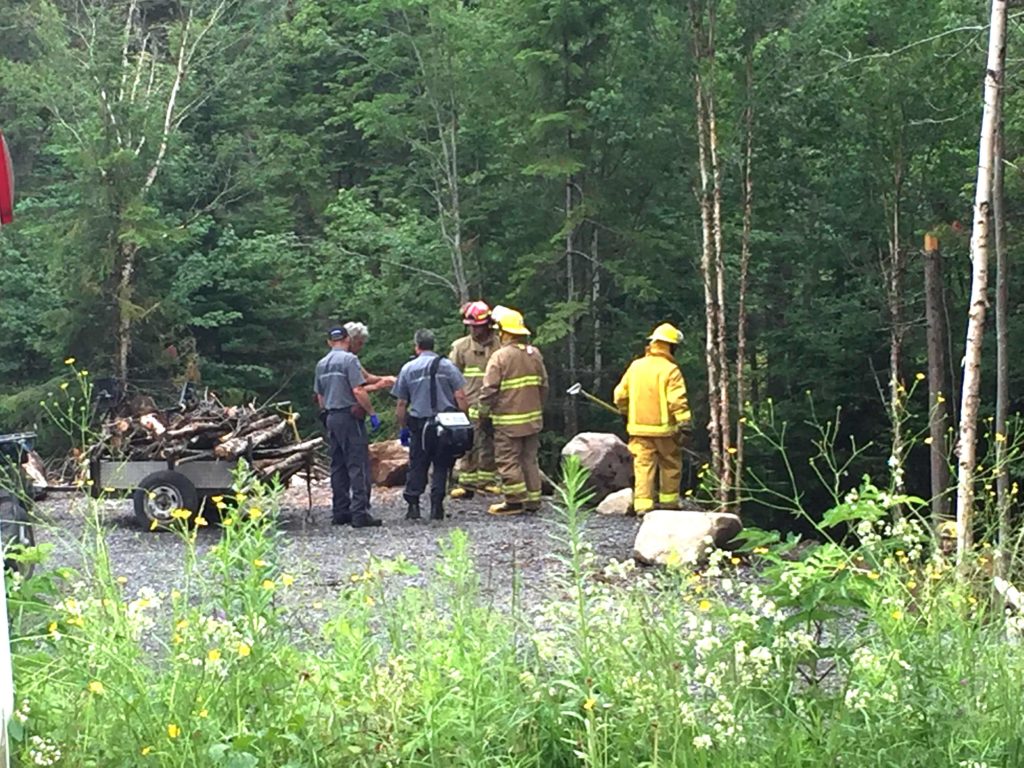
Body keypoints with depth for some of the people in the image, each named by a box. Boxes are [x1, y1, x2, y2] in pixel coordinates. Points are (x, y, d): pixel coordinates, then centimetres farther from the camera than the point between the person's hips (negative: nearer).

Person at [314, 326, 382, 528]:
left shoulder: (321, 364, 13)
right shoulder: (349, 359, -10)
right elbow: (358, 391, -18)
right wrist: (372, 413, -11)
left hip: (331, 418, 8)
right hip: (350, 416, -8)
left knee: (338, 466, 11)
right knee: (358, 465, -8)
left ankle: (340, 511, 13)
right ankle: (360, 512, -14)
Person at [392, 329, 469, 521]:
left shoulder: (408, 369, 4)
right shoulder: (446, 365, -1)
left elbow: (401, 405, 7)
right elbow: (460, 397, -4)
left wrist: (403, 428, 16)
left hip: (419, 425, 1)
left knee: (417, 467, 8)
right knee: (441, 466, 6)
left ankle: (413, 505, 1)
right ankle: (436, 507, 1)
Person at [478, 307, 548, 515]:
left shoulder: (500, 357, -14)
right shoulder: (535, 354, 5)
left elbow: (489, 389, -14)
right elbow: (543, 385, 12)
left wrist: (484, 412, 0)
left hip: (508, 420, -6)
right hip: (533, 418, 6)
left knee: (508, 460, 0)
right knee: (529, 459, 13)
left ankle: (515, 500, -2)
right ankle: (533, 500, 15)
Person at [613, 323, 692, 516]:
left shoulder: (635, 366, 5)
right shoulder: (670, 370, -11)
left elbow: (620, 395, 11)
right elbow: (678, 402, -18)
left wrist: (627, 414, 27)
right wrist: (685, 426, -16)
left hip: (638, 428, 4)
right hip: (664, 428, -3)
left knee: (643, 466, 2)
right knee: (671, 465, 14)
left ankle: (642, 505, -7)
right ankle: (669, 502, 21)